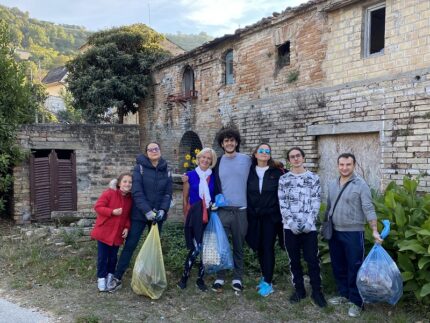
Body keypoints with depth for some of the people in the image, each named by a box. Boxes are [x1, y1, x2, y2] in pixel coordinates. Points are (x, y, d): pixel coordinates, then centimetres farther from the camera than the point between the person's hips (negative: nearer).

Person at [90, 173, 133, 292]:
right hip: (103, 231, -4)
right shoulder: (109, 193, -16)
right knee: (102, 257, 4)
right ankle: (101, 278, 18)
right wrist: (112, 212, -26)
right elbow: (97, 207, -17)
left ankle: (110, 275, 33)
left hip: (118, 233, 4)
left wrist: (127, 227, -4)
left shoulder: (130, 198, 0)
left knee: (113, 256, 15)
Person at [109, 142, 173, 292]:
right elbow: (137, 192, -15)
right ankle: (117, 278, 9)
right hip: (140, 214, -3)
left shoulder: (166, 171, 5)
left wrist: (162, 210, -13)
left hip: (157, 215, 4)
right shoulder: (140, 168, -7)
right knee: (130, 245, -1)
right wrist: (147, 211, -22)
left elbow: (168, 193, 3)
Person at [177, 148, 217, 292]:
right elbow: (185, 198, 4)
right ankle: (184, 276, 10)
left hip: (209, 216, 3)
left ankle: (200, 278, 20)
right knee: (196, 248, -9)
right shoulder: (190, 175, 0)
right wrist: (187, 217, 3)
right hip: (195, 216, -3)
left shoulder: (213, 177, 6)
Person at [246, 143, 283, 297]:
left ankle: (268, 282, 5)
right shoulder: (249, 171, 4)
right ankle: (265, 276, 25)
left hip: (270, 216, -3)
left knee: (268, 247, -2)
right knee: (259, 247, 10)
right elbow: (245, 193, 7)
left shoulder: (276, 172, -2)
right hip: (254, 216, 3)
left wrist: (279, 213, -3)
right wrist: (248, 212, 4)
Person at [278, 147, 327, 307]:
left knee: (312, 260, 2)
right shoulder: (283, 179, 5)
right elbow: (282, 204, 0)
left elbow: (316, 202, -2)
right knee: (294, 260, 10)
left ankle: (316, 291, 16)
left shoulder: (313, 178, 3)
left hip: (309, 227, -1)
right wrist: (292, 222, -11)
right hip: (290, 227, 1)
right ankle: (299, 289, 24)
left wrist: (308, 222, -12)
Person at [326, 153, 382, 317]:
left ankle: (356, 301, 15)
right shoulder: (332, 184, 7)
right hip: (334, 232, 6)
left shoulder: (360, 185, -10)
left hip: (353, 233, -5)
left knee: (354, 268, 2)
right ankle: (344, 294, 32)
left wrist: (374, 231, -21)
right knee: (338, 266, 15)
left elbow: (369, 209, -14)